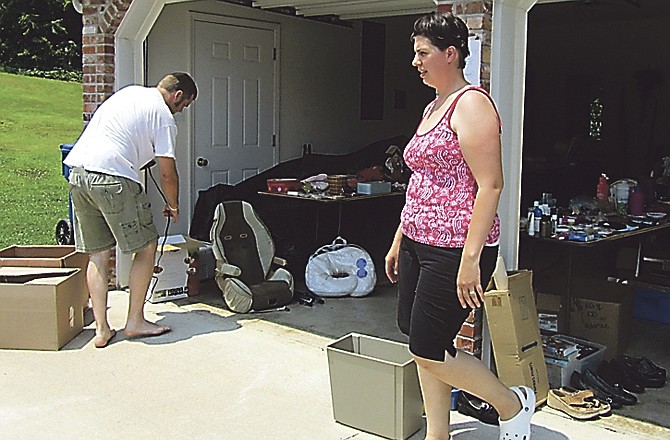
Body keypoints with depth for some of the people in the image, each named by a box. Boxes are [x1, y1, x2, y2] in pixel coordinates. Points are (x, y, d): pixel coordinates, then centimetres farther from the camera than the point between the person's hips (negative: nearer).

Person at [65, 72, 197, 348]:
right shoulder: (163, 115, -1)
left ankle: (101, 329, 13)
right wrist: (173, 207, 15)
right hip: (113, 180, -8)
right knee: (147, 247, 7)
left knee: (98, 254, 12)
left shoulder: (128, 92, 22)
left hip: (77, 174, 8)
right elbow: (168, 174, -1)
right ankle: (135, 321, 12)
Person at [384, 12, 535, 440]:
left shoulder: (471, 104, -12)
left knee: (428, 350, -4)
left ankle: (513, 403, 17)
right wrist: (399, 240, 22)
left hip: (454, 251, -9)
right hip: (419, 244, 10)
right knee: (426, 348, 12)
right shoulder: (433, 108, 17)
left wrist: (470, 258, -24)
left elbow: (490, 185, -20)